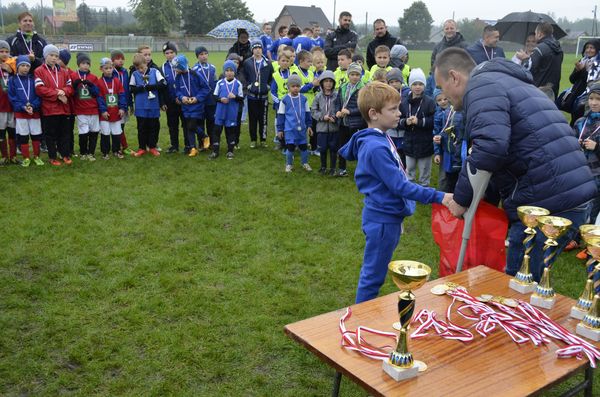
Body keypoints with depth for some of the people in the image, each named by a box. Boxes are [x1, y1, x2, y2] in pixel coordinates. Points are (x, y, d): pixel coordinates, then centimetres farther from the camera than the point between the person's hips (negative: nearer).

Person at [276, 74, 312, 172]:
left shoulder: (303, 99, 3)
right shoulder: (285, 100, -4)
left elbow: (307, 113, 12)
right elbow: (280, 115, 0)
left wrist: (309, 125, 12)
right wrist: (280, 129, 1)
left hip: (302, 128, 3)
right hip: (289, 129, -3)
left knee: (304, 146, 9)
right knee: (290, 147, -5)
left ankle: (305, 163, 31)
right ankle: (289, 164, 17)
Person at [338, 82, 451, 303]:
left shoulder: (378, 139, 7)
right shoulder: (377, 148, -25)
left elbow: (347, 152, 24)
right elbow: (400, 186, -27)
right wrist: (439, 197, -26)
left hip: (387, 216, 11)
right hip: (382, 219, -11)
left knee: (373, 273, 22)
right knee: (373, 276, 2)